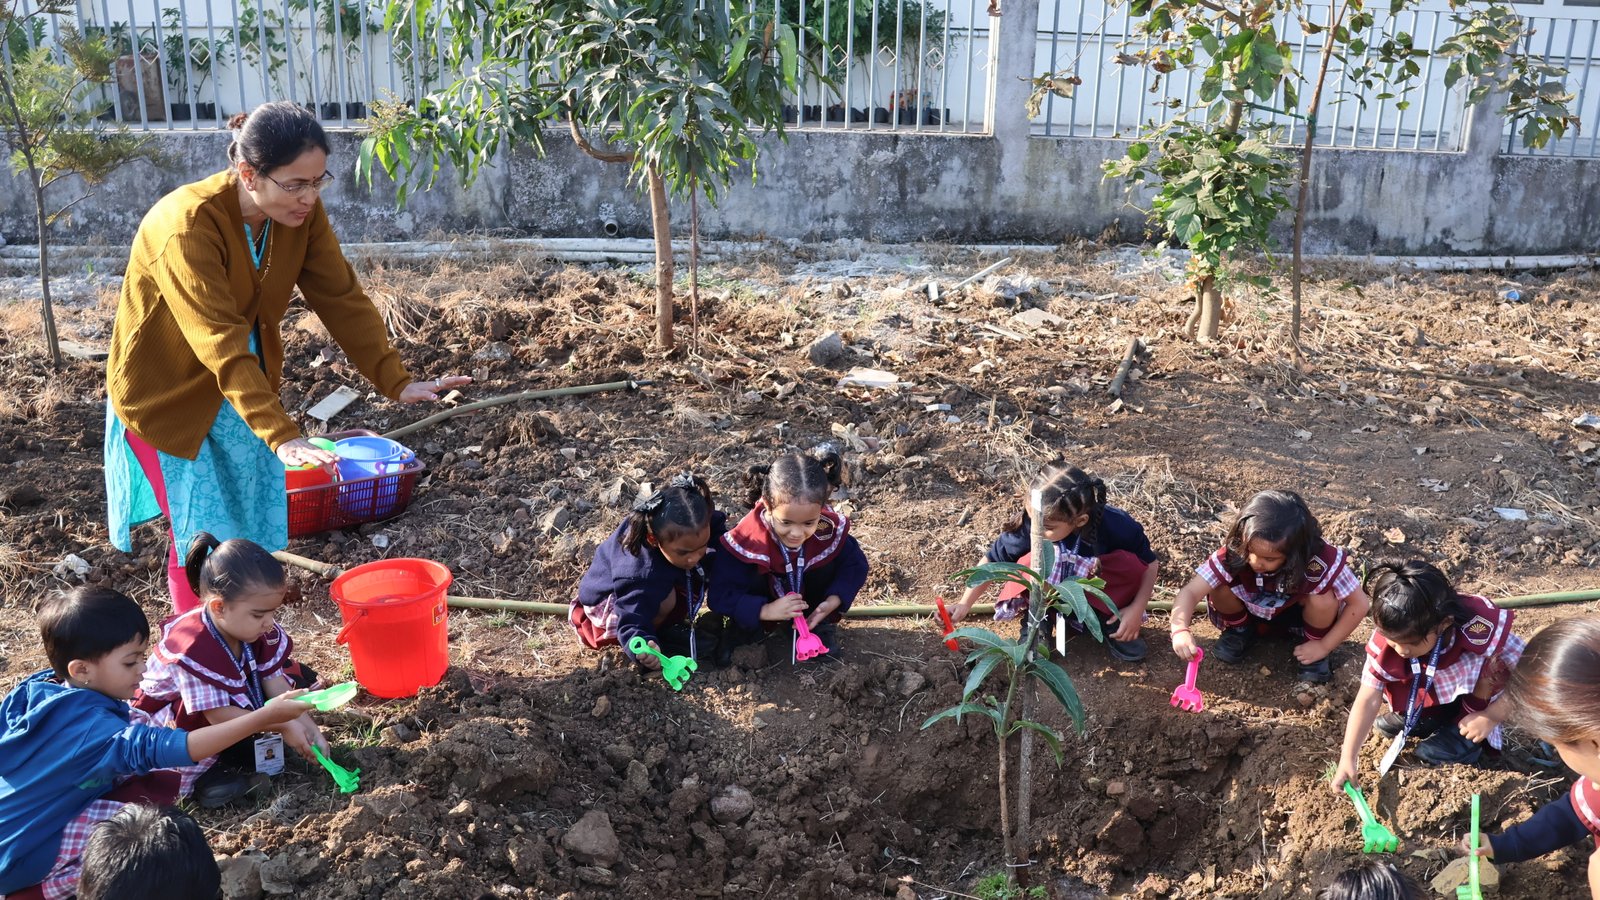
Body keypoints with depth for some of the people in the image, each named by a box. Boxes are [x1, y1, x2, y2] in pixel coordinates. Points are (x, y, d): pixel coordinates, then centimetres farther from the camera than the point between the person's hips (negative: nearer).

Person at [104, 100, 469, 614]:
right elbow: (221, 344, -39)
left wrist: (397, 382, -21)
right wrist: (281, 437, -46)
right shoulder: (187, 226, -32)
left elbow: (341, 298, -12)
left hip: (244, 386, 6)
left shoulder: (302, 213, -14)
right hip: (169, 392, -6)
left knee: (256, 533, 10)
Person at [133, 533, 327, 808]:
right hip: (169, 718, -7)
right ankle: (207, 777, -16)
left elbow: (275, 683, -11)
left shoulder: (263, 633, -16)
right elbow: (218, 715, -33)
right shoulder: (193, 650, -36)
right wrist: (282, 726, -32)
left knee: (299, 679, -7)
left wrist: (309, 728, -20)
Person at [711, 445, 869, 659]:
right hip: (764, 600, -2)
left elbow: (855, 564, -14)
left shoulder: (830, 528, -30)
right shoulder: (746, 540, -36)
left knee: (829, 560, -25)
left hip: (809, 592, 3)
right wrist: (766, 611, -44)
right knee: (751, 573, -33)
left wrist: (833, 600, -30)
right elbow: (720, 595, -32)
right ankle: (746, 630, -3)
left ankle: (822, 625, 1)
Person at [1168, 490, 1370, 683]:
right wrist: (1180, 630, -56)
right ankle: (1239, 629, 3)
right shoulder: (1233, 553, -35)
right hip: (1251, 608, 1)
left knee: (1324, 599, -33)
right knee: (1220, 585, -29)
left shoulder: (1323, 562, -36)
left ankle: (1312, 641, 0)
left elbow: (1359, 604, -24)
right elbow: (1191, 592, -38)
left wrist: (1323, 646, -22)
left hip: (1296, 610, -1)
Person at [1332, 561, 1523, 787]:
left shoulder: (1482, 630, -39)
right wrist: (1348, 758, -31)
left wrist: (1492, 716, -26)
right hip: (1431, 699, 3)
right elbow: (1369, 699, -26)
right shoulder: (1389, 636, -29)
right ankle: (1437, 718, 5)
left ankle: (1465, 733, -8)